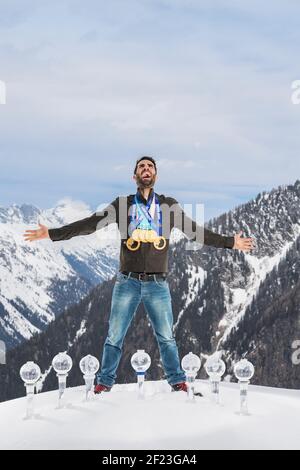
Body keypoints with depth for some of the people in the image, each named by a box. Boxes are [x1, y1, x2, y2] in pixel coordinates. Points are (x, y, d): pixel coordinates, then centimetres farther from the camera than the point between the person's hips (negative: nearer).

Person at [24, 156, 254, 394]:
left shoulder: (169, 205, 8)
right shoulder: (122, 204, 5)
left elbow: (196, 231, 14)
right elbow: (90, 223, 3)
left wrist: (230, 242, 12)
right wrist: (52, 234, -3)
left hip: (158, 284, 0)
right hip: (128, 282, 0)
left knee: (166, 337, 3)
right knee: (114, 337, 2)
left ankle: (177, 380, 17)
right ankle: (105, 382, 14)